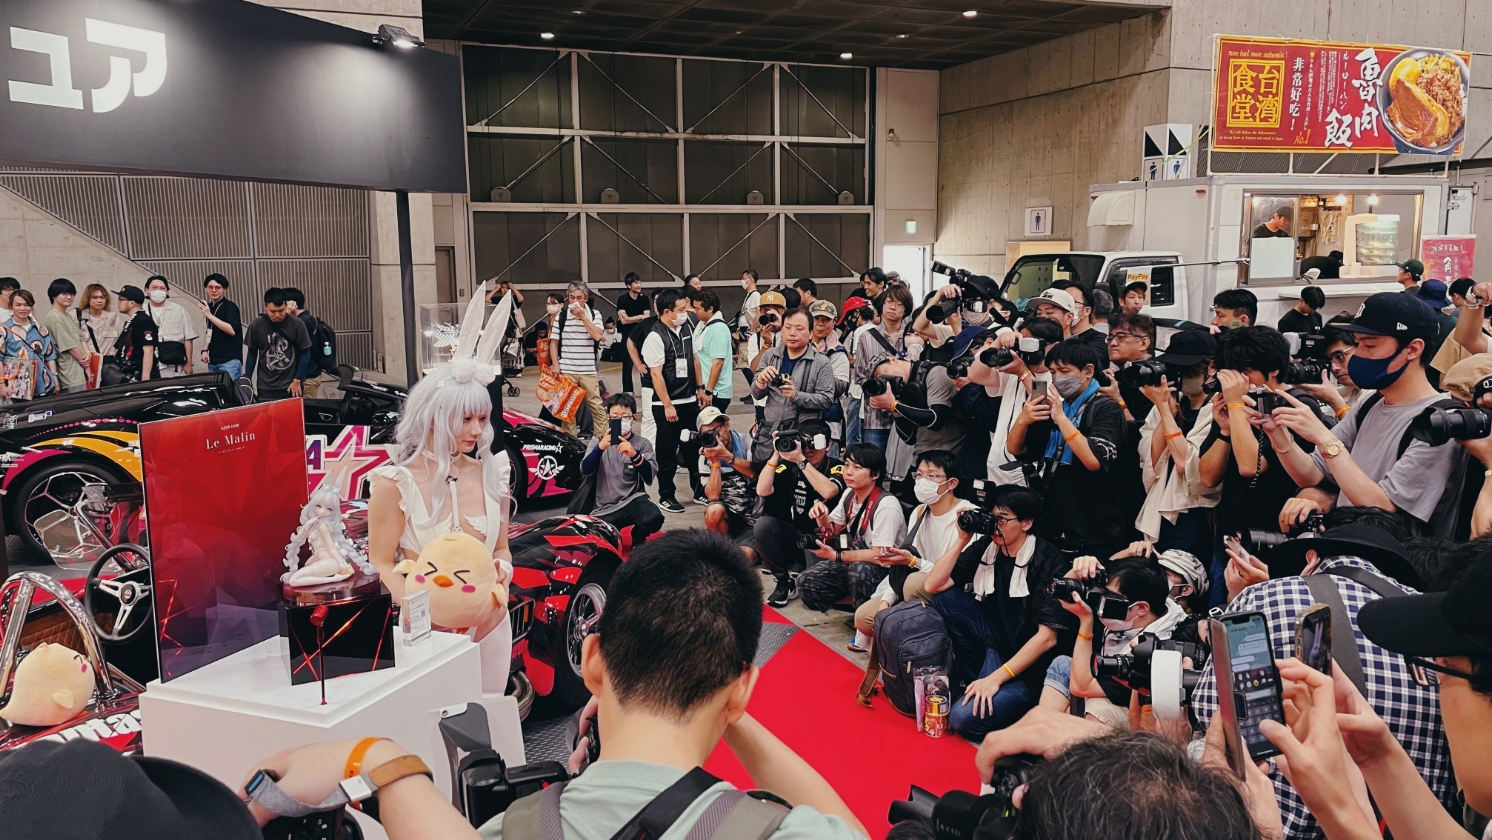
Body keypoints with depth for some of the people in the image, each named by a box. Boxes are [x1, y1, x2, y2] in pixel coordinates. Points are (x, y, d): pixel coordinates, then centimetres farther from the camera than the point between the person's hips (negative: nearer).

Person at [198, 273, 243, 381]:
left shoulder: (230, 306, -6)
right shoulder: (209, 307, 13)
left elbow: (232, 330, -19)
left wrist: (209, 315, -19)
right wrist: (205, 350, 11)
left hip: (230, 361, -7)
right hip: (213, 360, 7)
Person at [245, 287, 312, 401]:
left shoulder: (297, 324, -8)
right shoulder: (257, 325, -3)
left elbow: (304, 353, -1)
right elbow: (252, 354, 7)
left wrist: (297, 381, -2)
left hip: (291, 387, -1)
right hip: (265, 388, 1)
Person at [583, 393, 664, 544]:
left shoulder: (642, 443, 2)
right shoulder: (598, 441, 6)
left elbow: (649, 477, -13)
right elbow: (585, 471, -10)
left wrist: (635, 455, -32)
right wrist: (600, 448, -28)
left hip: (633, 500, -2)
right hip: (604, 508, 2)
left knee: (654, 518, -33)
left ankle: (638, 537, 5)